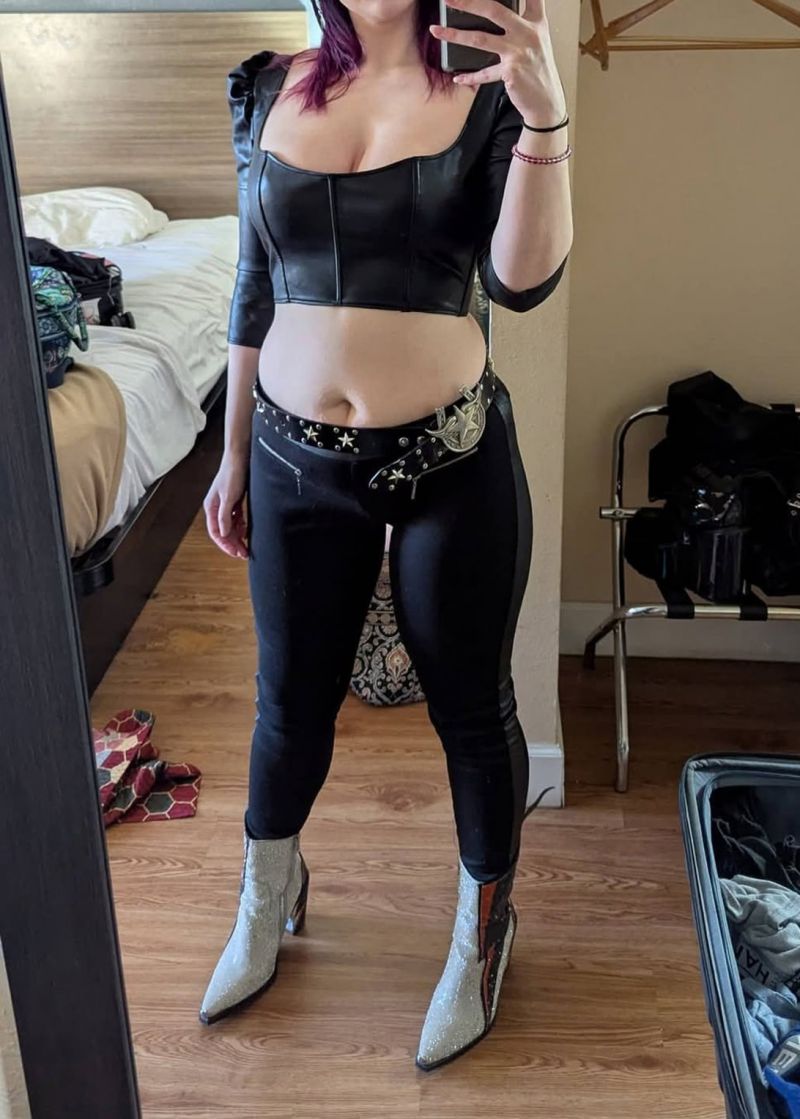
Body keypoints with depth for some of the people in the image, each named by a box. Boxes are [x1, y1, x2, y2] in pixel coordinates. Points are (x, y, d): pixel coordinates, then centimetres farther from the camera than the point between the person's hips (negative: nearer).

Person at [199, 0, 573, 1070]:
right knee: (291, 702, 17)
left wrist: (544, 117, -28)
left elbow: (523, 279, -15)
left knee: (472, 709, 12)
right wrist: (233, 458, 10)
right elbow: (255, 286, 8)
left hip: (452, 458, -2)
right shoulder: (273, 90, 4)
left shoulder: (487, 86, -4)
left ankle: (483, 929, 38)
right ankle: (268, 897, 47)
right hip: (299, 460, 3)